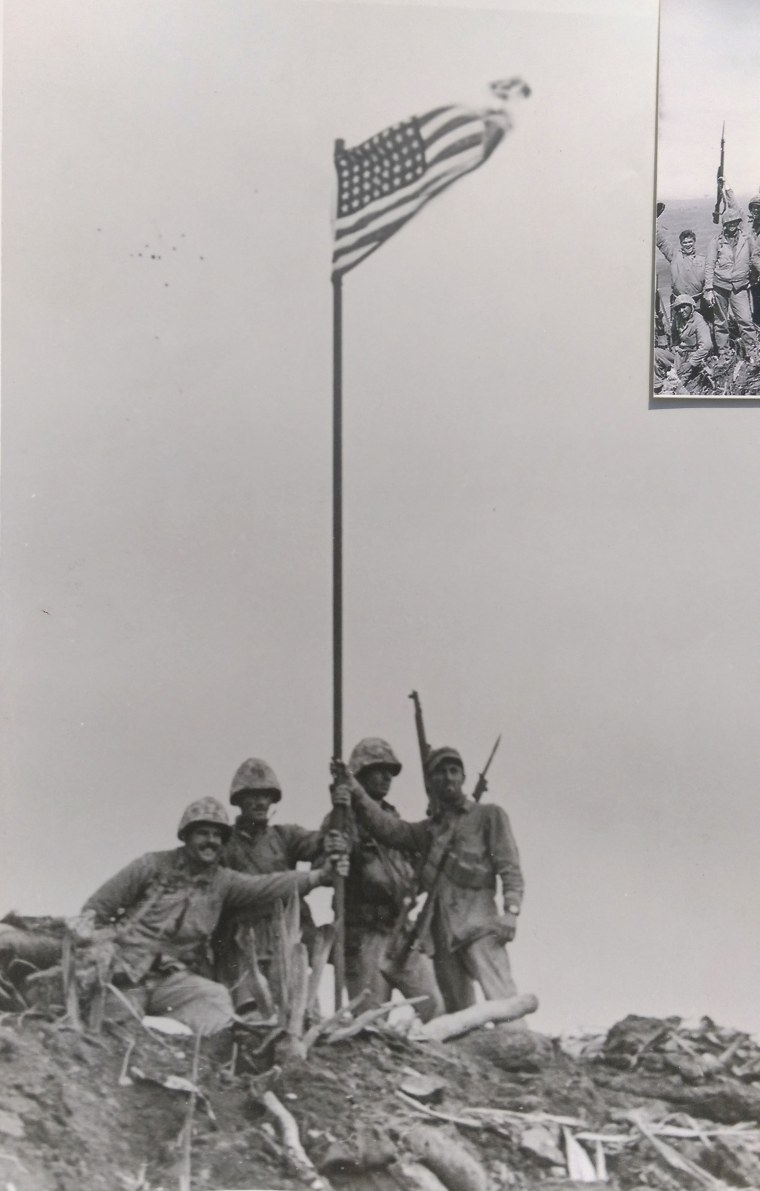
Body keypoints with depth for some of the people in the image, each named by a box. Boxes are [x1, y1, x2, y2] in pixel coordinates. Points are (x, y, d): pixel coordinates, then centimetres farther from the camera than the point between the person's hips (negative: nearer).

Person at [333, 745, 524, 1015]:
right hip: (441, 928, 5)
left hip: (478, 922, -5)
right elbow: (389, 827, 5)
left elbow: (509, 866, 3)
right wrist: (358, 796, -11)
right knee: (455, 1008, 6)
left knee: (502, 999, -18)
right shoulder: (428, 829, 22)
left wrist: (511, 909, -13)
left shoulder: (488, 815, 11)